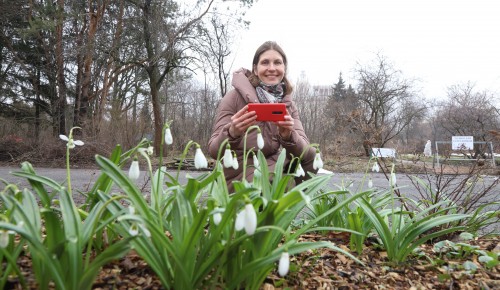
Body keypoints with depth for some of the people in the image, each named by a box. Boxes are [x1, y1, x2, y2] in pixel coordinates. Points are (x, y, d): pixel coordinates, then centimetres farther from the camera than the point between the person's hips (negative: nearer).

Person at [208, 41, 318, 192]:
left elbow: (304, 150, -12)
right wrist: (232, 133, -38)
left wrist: (288, 135, -34)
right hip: (238, 175, -5)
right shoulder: (235, 96, -13)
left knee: (311, 154, -9)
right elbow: (214, 151, -17)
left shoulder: (288, 104, 1)